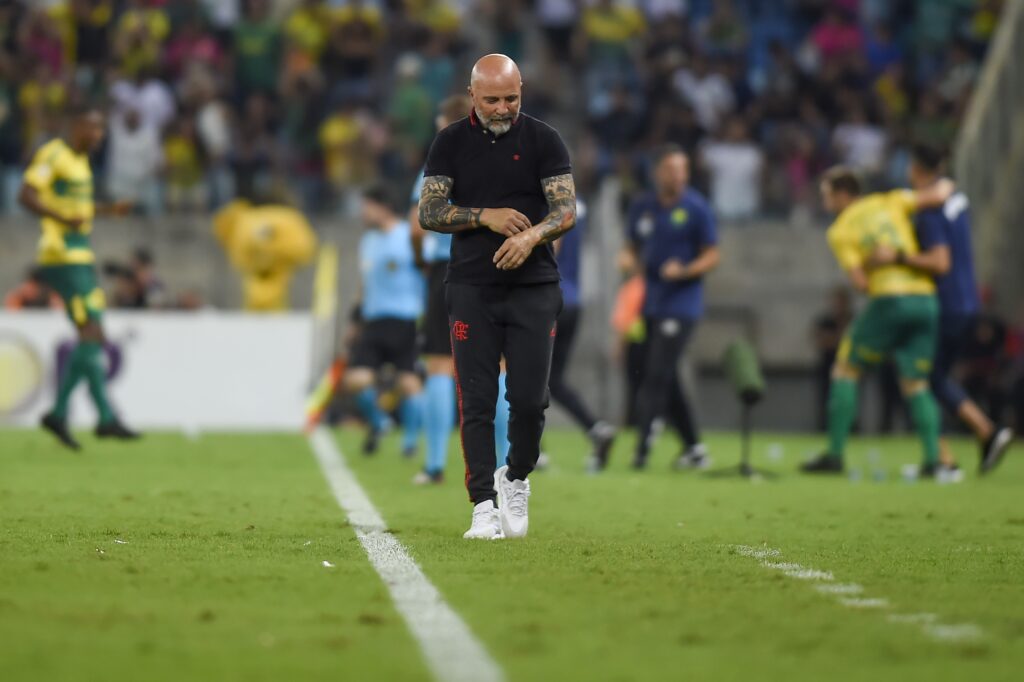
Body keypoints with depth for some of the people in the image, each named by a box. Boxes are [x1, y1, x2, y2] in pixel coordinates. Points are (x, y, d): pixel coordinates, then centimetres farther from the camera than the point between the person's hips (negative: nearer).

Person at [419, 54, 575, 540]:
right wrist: (485, 216, -15)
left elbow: (567, 210, -5)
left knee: (529, 399, -4)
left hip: (534, 286, 0)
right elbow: (428, 212, 0)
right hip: (472, 289, 1)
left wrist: (533, 235, -26)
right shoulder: (451, 143, 4)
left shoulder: (543, 140, 1)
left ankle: (516, 479, 21)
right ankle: (485, 506, 0)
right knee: (476, 403, -3)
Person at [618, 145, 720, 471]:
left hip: (682, 305, -6)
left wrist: (684, 271, -21)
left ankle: (643, 445, -15)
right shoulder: (642, 206, 9)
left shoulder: (696, 208, -6)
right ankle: (694, 448, 19)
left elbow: (712, 256, -4)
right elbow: (634, 247, 20)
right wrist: (629, 259, -3)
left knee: (657, 376, -14)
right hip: (653, 305, 6)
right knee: (666, 381, 9)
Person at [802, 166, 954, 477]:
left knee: (845, 370, 10)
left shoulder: (839, 232, 3)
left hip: (888, 299, -4)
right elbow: (938, 195, 5)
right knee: (915, 384, 12)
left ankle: (835, 454, 4)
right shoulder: (889, 203, 12)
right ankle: (933, 457, -3)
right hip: (925, 297, 4)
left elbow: (860, 282, -6)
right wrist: (944, 186, 26)